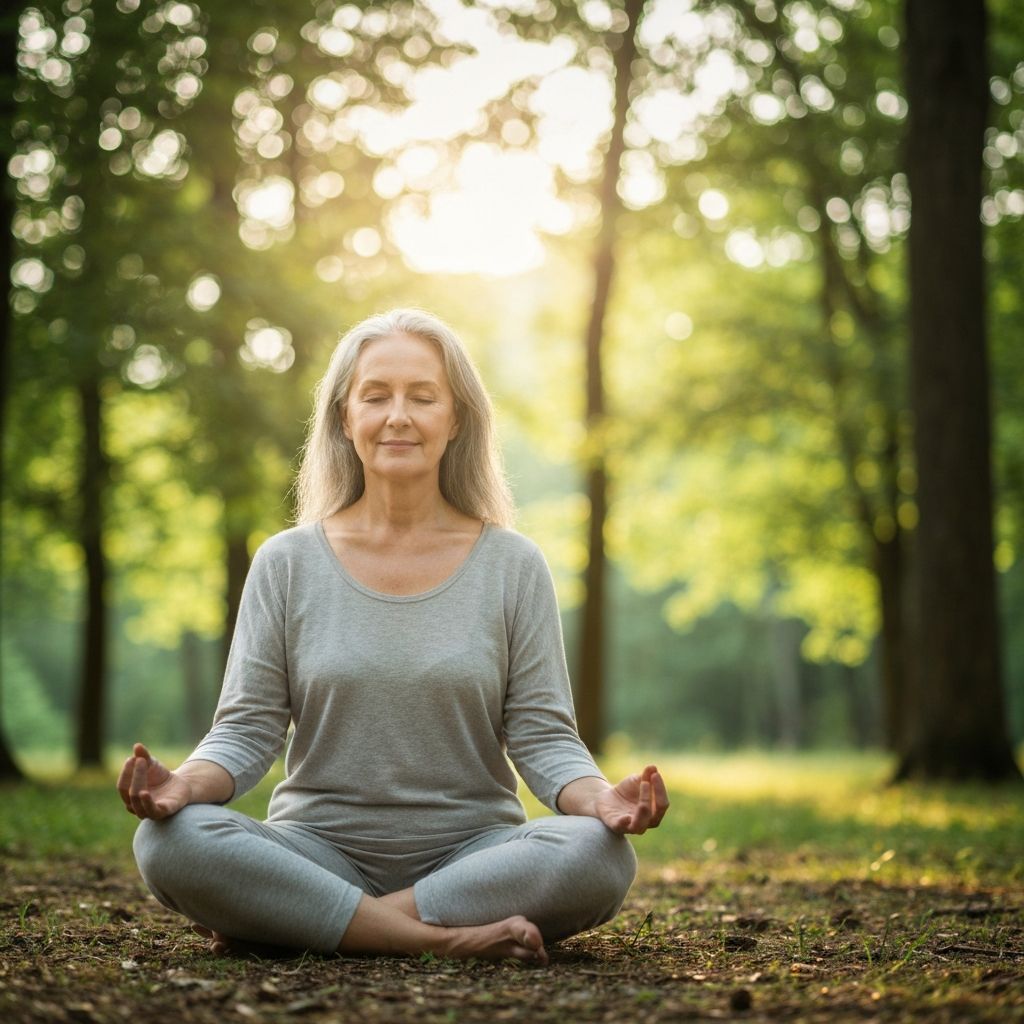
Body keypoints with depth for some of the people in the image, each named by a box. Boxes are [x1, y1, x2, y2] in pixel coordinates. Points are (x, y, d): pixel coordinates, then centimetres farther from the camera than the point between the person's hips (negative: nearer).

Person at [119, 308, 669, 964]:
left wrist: (599, 798, -21)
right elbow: (248, 729, 1)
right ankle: (448, 935, -23)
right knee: (171, 840, -28)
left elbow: (542, 734, 1)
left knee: (601, 856, -30)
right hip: (319, 850, 0)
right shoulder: (287, 564, 5)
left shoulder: (513, 566, 4)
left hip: (472, 852, 1)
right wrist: (185, 783, -21)